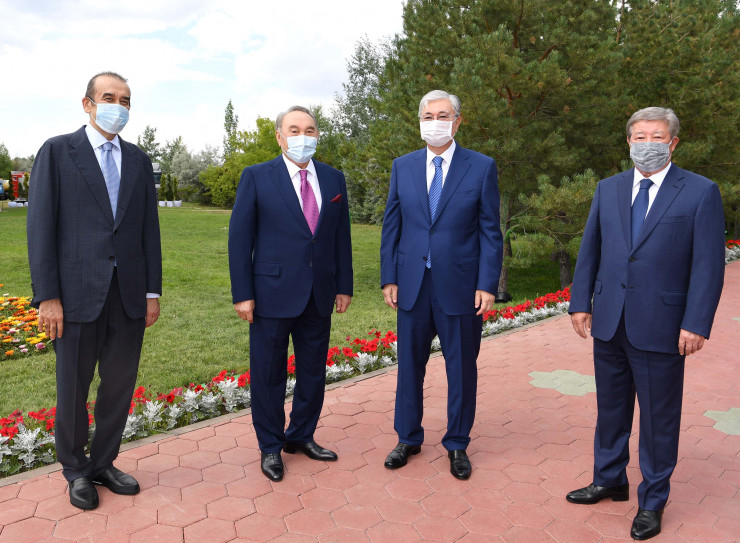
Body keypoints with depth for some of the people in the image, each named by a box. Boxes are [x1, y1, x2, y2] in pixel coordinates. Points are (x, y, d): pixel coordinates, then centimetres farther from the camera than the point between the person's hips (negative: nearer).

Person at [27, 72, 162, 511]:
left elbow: (149, 229, 10)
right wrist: (47, 296, -10)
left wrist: (153, 292, 5)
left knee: (121, 384, 11)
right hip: (78, 293, -3)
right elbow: (41, 226, -5)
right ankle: (77, 471, 30)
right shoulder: (58, 151, 0)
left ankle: (104, 463, 30)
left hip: (129, 295, 4)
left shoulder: (139, 161, 11)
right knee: (74, 388, 10)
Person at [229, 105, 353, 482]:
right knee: (269, 375, 8)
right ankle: (270, 446, 27)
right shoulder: (257, 177, -3)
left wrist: (344, 285, 7)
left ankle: (301, 436, 35)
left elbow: (341, 236, 10)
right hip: (272, 294, -4)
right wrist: (242, 294, -9)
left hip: (319, 296, 4)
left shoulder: (334, 179, 8)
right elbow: (239, 238, -5)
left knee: (313, 372, 14)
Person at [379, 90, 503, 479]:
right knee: (410, 365, 12)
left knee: (462, 369, 9)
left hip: (460, 286, -2)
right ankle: (408, 438, 31)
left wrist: (487, 284, -9)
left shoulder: (482, 167, -1)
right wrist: (388, 278, 2)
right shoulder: (403, 166, 7)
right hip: (412, 285, 2)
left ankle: (457, 444, 29)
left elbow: (490, 231, -2)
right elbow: (391, 225, 7)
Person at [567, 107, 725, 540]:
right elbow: (590, 250, 9)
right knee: (611, 409, 18)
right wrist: (581, 303, 3)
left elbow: (709, 264, -8)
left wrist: (697, 323, -13)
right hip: (609, 323, 4)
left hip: (660, 328, -4)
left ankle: (652, 501, 29)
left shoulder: (701, 192, -4)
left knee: (659, 419, 10)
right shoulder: (608, 189, 8)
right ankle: (610, 481, 38)